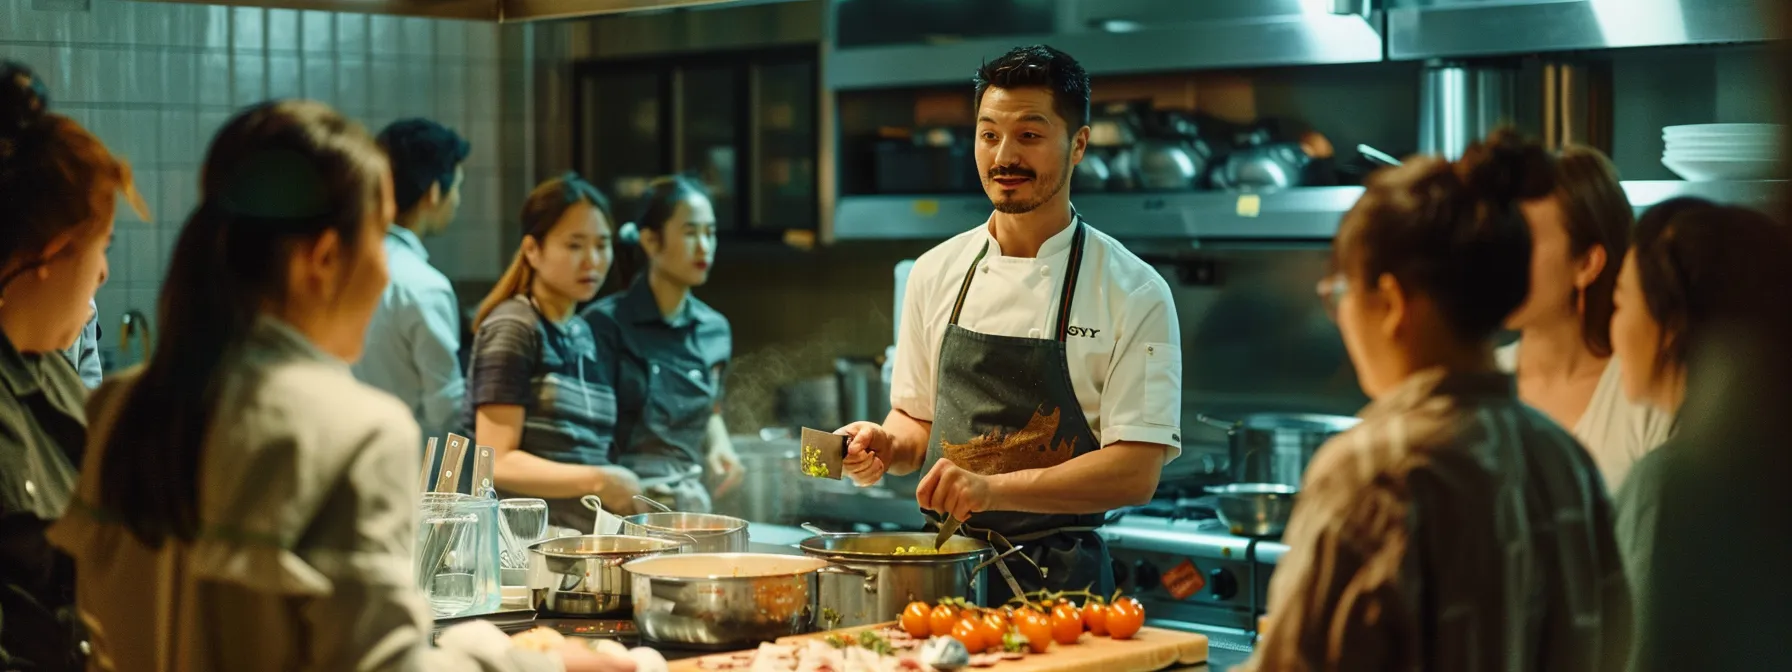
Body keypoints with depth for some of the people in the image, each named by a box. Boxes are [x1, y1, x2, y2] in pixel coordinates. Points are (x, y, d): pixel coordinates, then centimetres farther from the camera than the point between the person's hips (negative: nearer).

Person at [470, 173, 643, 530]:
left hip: (588, 535, 8)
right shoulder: (513, 329, -6)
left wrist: (623, 489, 5)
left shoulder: (584, 335, 18)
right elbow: (498, 463, -12)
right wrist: (596, 481, -21)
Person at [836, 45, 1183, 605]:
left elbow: (1136, 472, -14)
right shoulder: (935, 273, 6)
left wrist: (993, 487, -24)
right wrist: (888, 445, -6)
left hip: (1057, 582, -3)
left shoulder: (1134, 293, -8)